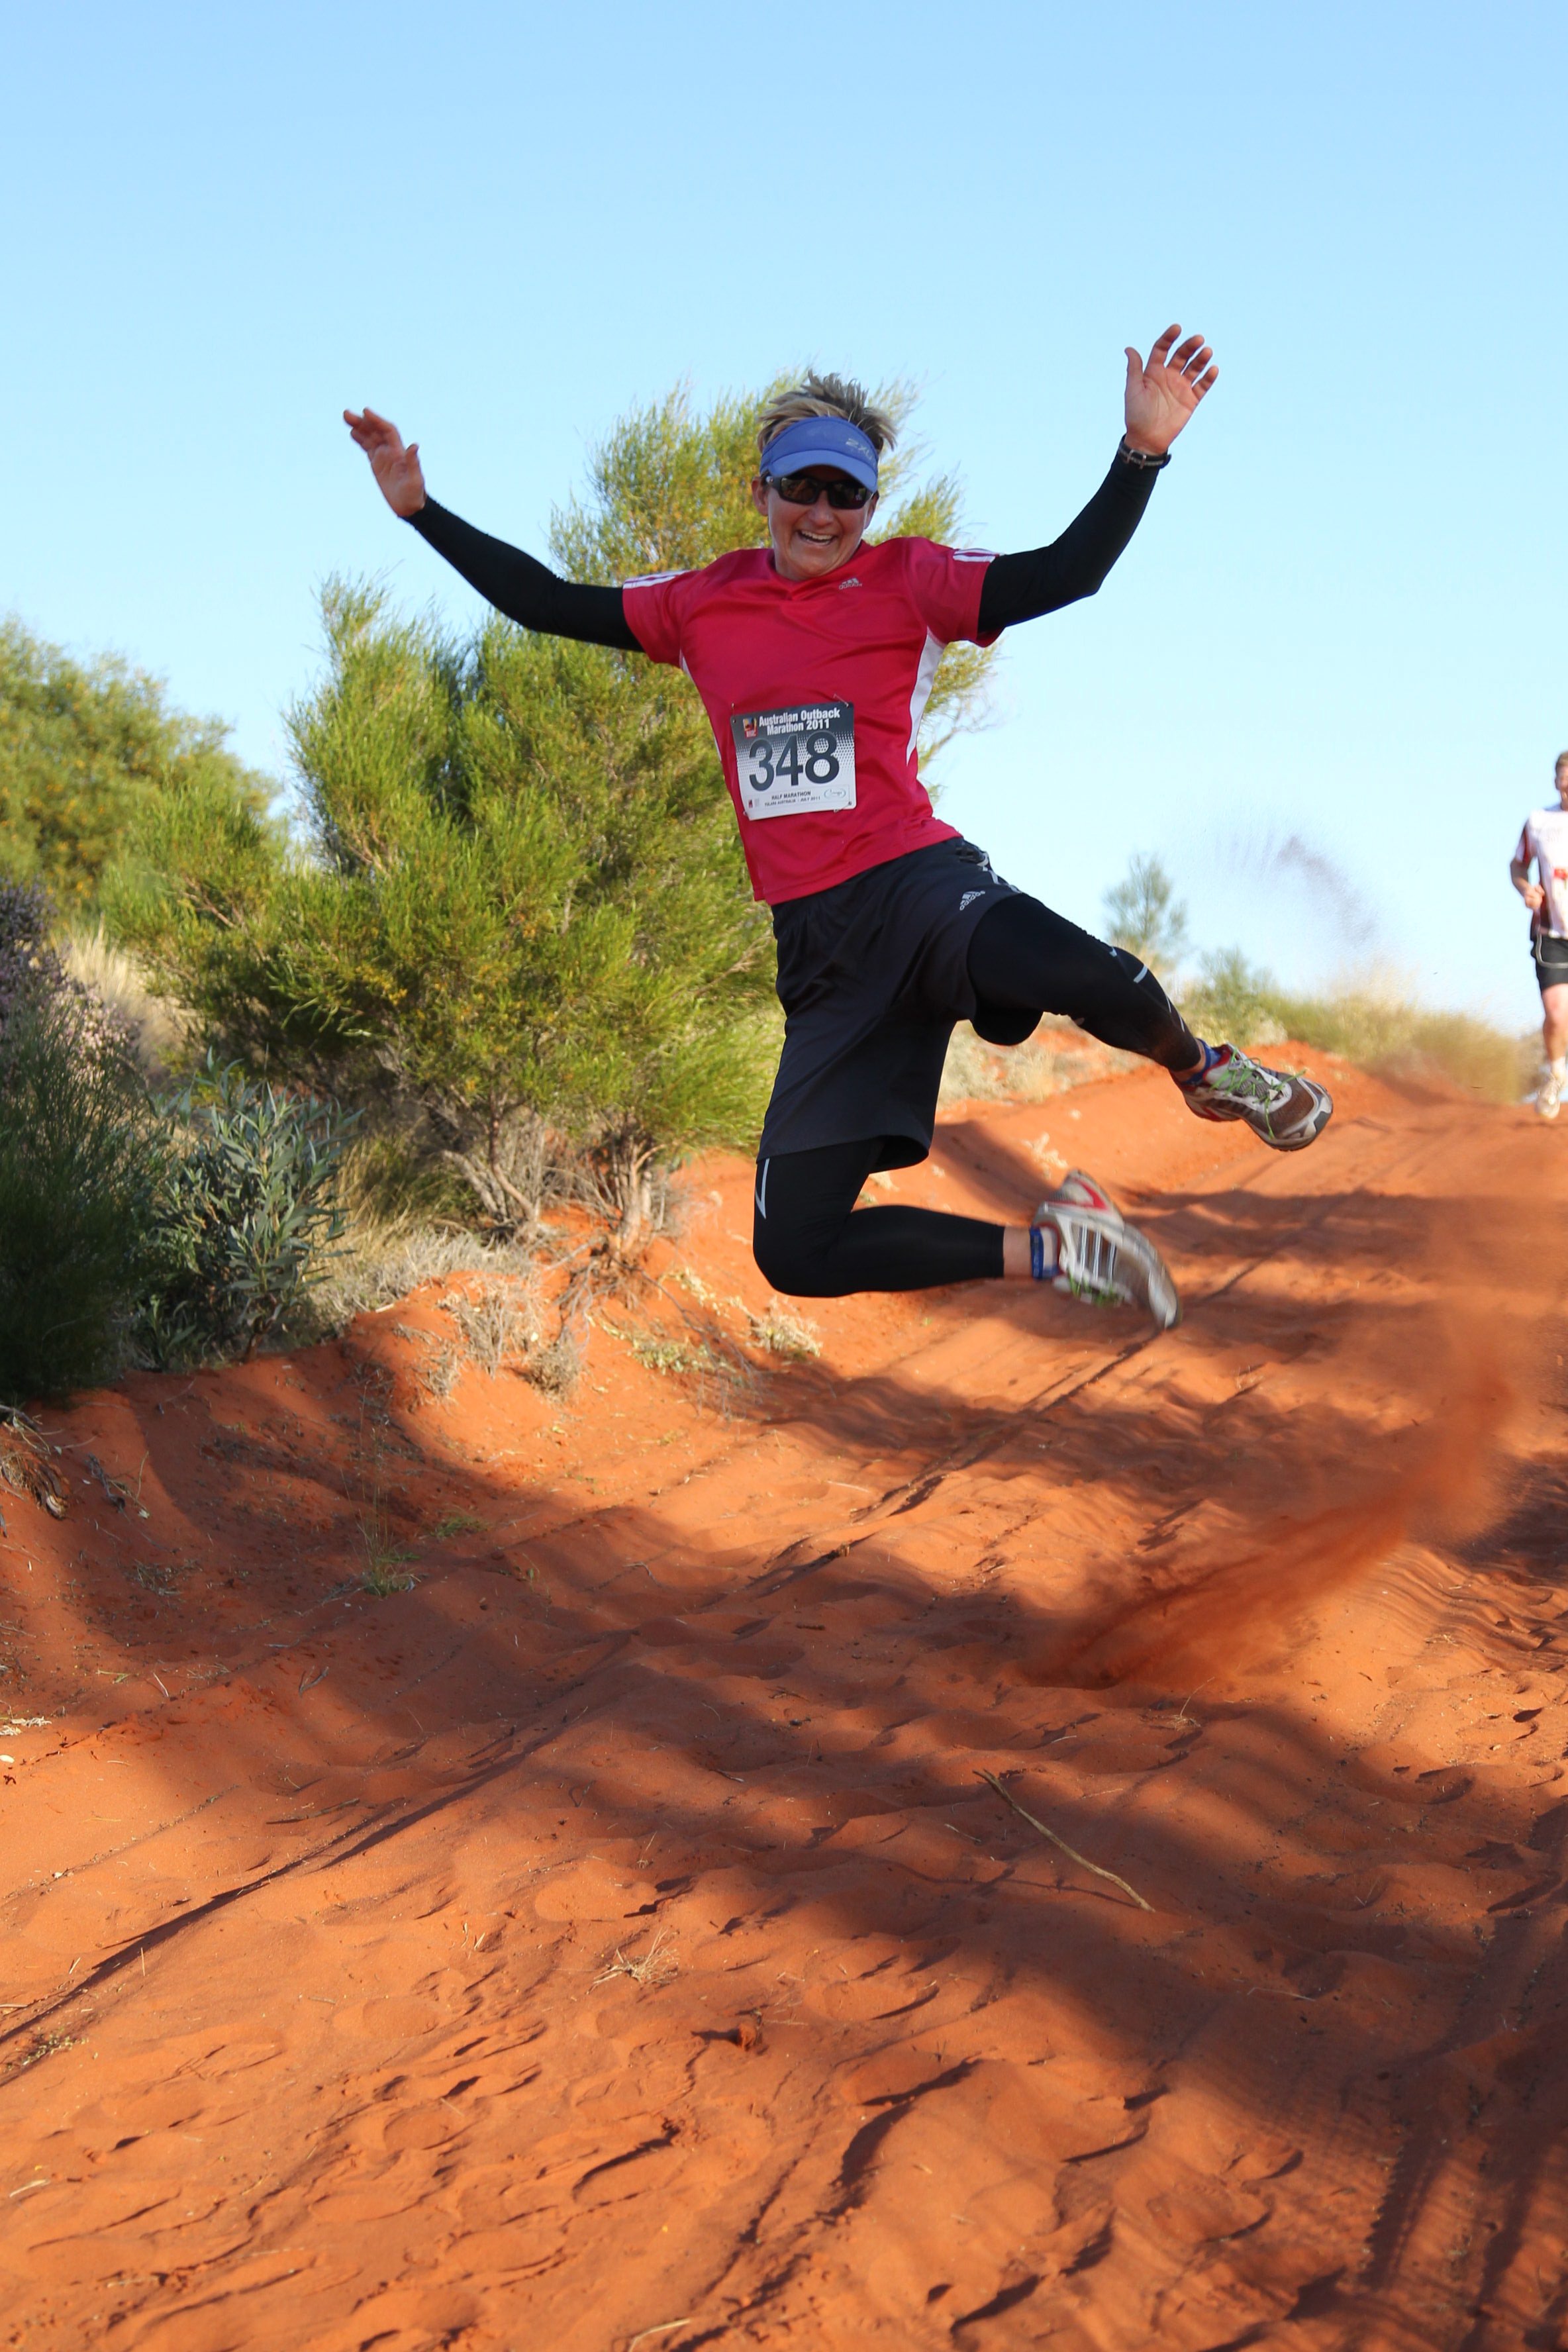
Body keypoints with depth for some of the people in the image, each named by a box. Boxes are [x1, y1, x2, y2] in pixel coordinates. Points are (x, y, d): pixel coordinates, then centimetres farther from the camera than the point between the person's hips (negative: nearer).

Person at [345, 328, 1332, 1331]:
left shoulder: (908, 582, 4)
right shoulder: (705, 604, 14)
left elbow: (1068, 571, -8)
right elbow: (550, 604, 20)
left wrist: (1143, 450, -21)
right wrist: (419, 506, 15)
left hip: (919, 881, -3)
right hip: (815, 944, 4)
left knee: (1098, 982, -39)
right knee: (798, 1254, -8)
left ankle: (1201, 1069, -1)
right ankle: (1042, 1249, 13)